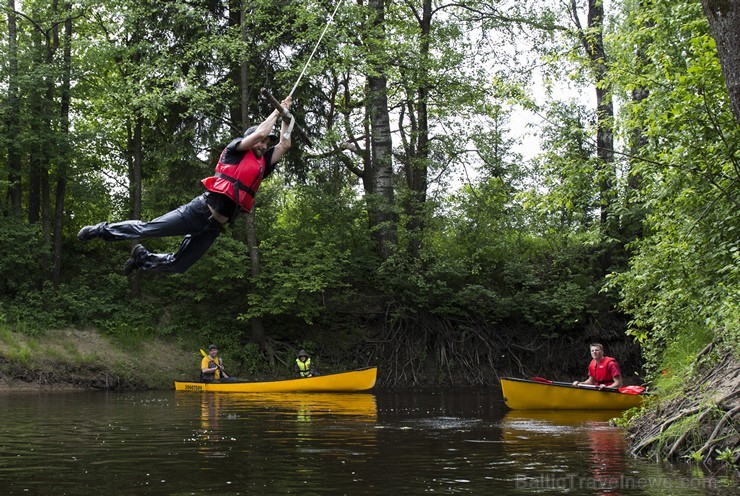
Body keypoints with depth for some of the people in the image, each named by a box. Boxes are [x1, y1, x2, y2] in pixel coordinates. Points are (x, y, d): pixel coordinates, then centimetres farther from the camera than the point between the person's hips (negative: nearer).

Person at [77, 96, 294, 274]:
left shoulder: (262, 163, 19)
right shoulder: (235, 149, 1)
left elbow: (284, 145, 17)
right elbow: (259, 133, -11)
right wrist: (277, 112, 2)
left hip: (214, 226, 7)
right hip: (200, 210, -7)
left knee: (178, 265, 11)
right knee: (147, 229, -4)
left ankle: (142, 258, 34)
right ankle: (103, 230, 15)